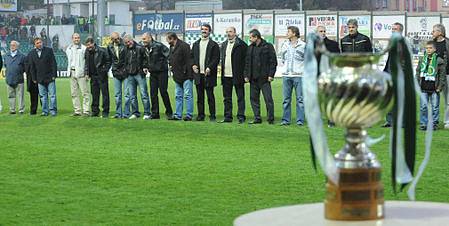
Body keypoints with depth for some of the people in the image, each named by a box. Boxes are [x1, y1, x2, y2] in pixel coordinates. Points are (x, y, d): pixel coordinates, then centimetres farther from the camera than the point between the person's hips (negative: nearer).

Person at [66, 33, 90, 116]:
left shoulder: (83, 48, -5)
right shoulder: (69, 49, 14)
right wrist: (69, 70, 17)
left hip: (81, 73, -6)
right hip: (72, 73, 6)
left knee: (85, 92, -7)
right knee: (74, 94, 7)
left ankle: (86, 110, -6)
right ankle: (77, 110, 13)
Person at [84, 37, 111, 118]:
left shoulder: (101, 51, -12)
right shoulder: (87, 51, 6)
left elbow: (108, 61, -5)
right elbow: (86, 63, 19)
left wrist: (105, 70, -11)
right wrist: (86, 73, 11)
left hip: (101, 75, -6)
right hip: (93, 76, 6)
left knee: (105, 93, -3)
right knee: (94, 94, 9)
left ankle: (105, 112, 0)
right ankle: (95, 111, 16)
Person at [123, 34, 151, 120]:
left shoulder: (139, 48, -2)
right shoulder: (126, 50, 14)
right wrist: (126, 69, 14)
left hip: (139, 74, -6)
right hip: (130, 75, 6)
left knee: (144, 94, -7)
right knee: (132, 96, 7)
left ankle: (147, 113, -6)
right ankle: (135, 113, 13)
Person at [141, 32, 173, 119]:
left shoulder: (159, 46, -15)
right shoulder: (145, 48, 7)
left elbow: (169, 54, -14)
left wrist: (169, 64, -16)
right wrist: (145, 67, 12)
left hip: (162, 72, -7)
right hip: (152, 73, 7)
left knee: (163, 92, -6)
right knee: (153, 93, 3)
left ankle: (169, 112, 6)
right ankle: (154, 113, 8)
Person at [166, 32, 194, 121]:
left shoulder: (184, 46, -12)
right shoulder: (172, 48, 16)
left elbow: (189, 60, -17)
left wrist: (188, 73, -20)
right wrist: (171, 66, 9)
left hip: (186, 76, -9)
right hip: (177, 77, 9)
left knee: (187, 95, -5)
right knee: (178, 96, 11)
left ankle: (189, 115, -3)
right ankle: (178, 115, 15)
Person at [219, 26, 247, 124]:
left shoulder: (241, 44, -6)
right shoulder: (224, 44, 15)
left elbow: (245, 59, -7)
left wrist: (244, 74, -11)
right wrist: (222, 72, 11)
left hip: (237, 75, -7)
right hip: (226, 75, 7)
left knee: (240, 97, -1)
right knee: (227, 98, 10)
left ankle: (241, 117, 1)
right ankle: (228, 117, 16)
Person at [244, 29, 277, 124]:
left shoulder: (268, 47, -2)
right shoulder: (250, 48, 15)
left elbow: (273, 62, -5)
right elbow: (247, 63, 17)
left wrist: (271, 75, -11)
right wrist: (246, 75, 8)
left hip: (264, 78, -6)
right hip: (253, 79, 6)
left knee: (268, 99, -6)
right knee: (254, 98, 6)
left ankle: (271, 119, -1)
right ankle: (257, 118, 13)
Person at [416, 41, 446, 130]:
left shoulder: (439, 61, -1)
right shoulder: (422, 60, 9)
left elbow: (442, 75, 0)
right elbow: (418, 73, 15)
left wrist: (440, 87, -5)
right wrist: (418, 84, 8)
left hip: (434, 89, -2)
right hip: (423, 89, 3)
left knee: (435, 107, 1)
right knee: (423, 107, 2)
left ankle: (434, 123, 10)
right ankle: (423, 124, 9)